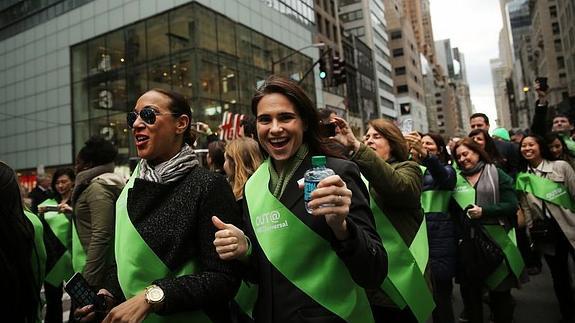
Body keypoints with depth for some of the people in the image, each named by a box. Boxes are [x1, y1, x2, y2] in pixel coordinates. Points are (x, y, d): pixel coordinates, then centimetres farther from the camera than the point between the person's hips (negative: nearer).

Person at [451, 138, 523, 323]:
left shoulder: (497, 174, 1)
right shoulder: (456, 179, 8)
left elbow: (512, 205, -5)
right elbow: (451, 211, 9)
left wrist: (484, 211, -18)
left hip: (496, 240, -2)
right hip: (467, 243, 2)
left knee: (500, 289, 10)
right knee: (470, 290, 12)